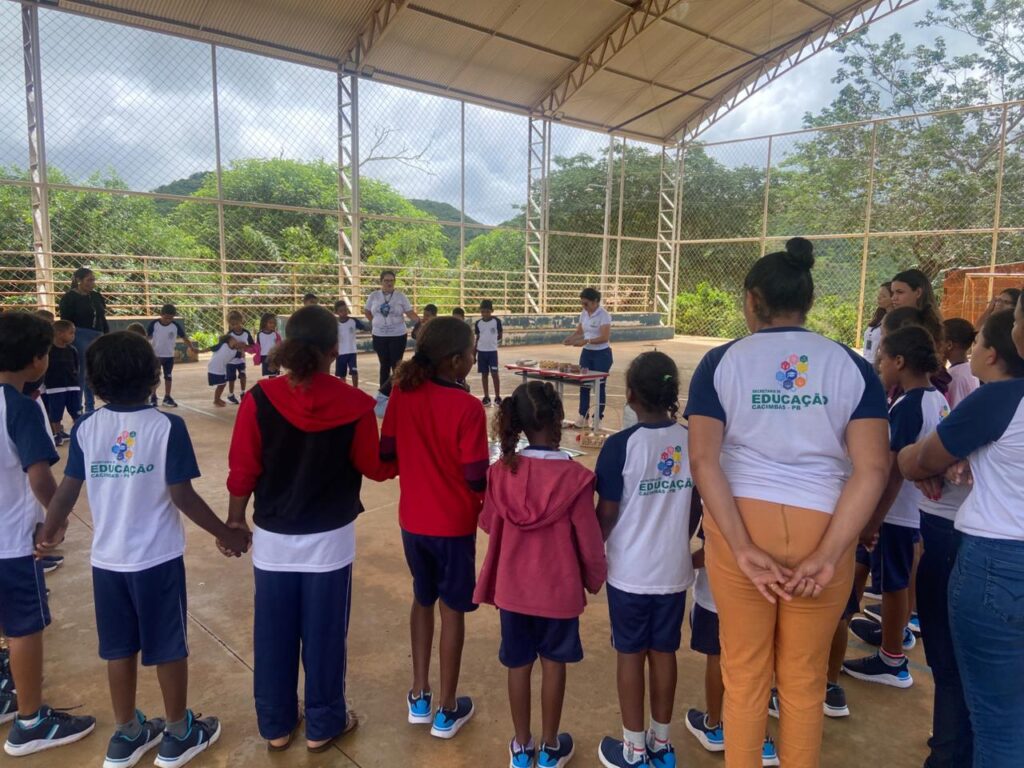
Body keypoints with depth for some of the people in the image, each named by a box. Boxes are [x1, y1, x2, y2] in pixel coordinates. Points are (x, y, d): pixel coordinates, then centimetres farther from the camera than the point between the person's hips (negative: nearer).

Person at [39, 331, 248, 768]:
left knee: (119, 649, 17)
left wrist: (48, 532, 19)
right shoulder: (167, 427, -16)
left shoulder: (85, 429, -4)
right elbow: (182, 497, -17)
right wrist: (225, 534, -5)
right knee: (169, 648, 11)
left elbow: (67, 491, 0)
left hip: (107, 559, 4)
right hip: (158, 559, -4)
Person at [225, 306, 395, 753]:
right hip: (330, 539, -1)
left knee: (273, 635, 16)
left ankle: (276, 725, 33)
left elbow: (242, 471, -5)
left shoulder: (259, 399, -11)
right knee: (325, 634, 13)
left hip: (272, 538, 2)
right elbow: (376, 468, -4)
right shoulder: (353, 405, -14)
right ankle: (323, 725, 29)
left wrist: (235, 519, 11)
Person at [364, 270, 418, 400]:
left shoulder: (400, 296, -4)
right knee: (384, 364, 12)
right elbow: (366, 311, 15)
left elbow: (411, 313, -7)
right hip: (379, 336, 2)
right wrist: (376, 323, 7)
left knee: (396, 365, -2)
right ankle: (384, 392, 21)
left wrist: (421, 322, -23)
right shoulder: (374, 296, 1)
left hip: (398, 336, -2)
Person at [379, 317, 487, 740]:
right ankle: (446, 710, 26)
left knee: (423, 600, 23)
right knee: (452, 610, 12)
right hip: (454, 523, -5)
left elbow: (386, 453, 2)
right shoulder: (467, 407, -22)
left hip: (413, 519, 5)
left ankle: (419, 697, 35)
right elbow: (476, 479, -20)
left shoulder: (402, 393, -7)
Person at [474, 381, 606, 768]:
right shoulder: (575, 476, -20)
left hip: (512, 585, 2)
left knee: (518, 664, 17)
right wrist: (595, 578, 6)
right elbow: (589, 539, -12)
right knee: (553, 663, 17)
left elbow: (488, 524, 2)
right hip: (559, 588, -2)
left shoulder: (501, 472, -12)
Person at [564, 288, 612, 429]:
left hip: (601, 354, -6)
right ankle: (583, 416, 15)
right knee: (583, 384, 6)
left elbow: (605, 337, -22)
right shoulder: (584, 314, 5)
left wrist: (586, 341, -30)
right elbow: (579, 331, 12)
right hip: (587, 353, 6)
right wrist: (570, 339, -8)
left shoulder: (603, 315, -16)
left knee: (599, 386, 2)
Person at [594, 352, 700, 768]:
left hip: (629, 571, -4)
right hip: (674, 569, 4)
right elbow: (694, 507, 5)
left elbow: (606, 514, -13)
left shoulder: (620, 445, -18)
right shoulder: (691, 441, -5)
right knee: (664, 652, 16)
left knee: (630, 654, 10)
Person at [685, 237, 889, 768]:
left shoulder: (722, 361, -2)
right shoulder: (852, 366, 2)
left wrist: (743, 548, -13)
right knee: (804, 678, 17)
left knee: (744, 674, 15)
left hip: (740, 524, -1)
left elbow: (702, 460, -12)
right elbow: (872, 469, -9)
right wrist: (828, 554, -12)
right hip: (823, 529, 1)